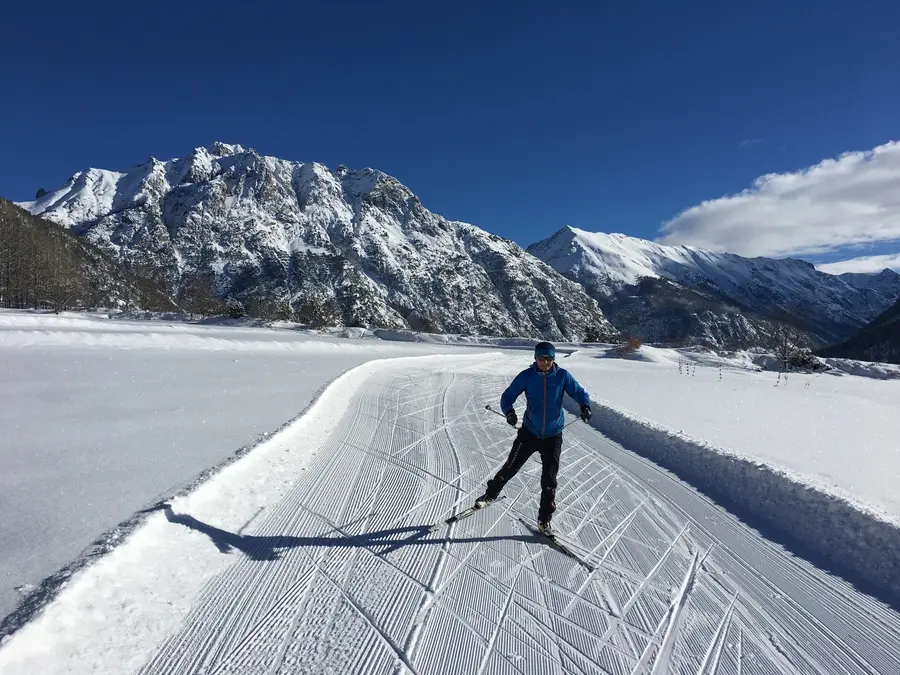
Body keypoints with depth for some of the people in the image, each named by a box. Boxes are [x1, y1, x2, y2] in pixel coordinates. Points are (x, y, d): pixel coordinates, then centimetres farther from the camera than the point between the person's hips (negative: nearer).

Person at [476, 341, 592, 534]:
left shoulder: (562, 375, -9)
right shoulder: (527, 376, -11)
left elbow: (579, 392, -3)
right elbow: (507, 396, -9)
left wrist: (585, 406, -25)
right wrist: (509, 411, -30)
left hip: (553, 436, 1)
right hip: (529, 432, 0)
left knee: (549, 480, 5)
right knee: (511, 467, 4)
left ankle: (544, 520, 24)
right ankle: (490, 494, 31)